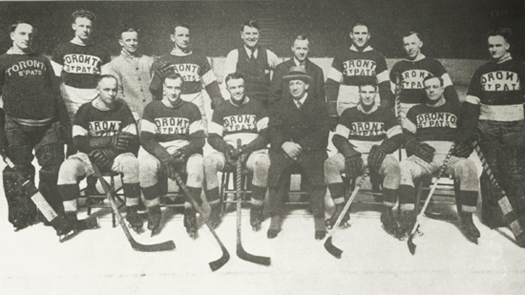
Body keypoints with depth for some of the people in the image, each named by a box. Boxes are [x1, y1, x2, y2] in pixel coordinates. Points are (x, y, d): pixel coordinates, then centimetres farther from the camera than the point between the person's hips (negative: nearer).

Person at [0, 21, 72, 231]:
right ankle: (22, 216, 14)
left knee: (53, 170, 1)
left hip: (48, 125, 3)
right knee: (20, 173, 0)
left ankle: (54, 213, 16)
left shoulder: (43, 61, 19)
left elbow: (56, 94, 18)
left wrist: (65, 123, 11)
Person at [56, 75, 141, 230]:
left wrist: (109, 152, -19)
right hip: (89, 156, 0)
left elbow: (133, 141, -4)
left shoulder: (123, 109, 2)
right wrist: (110, 141, -20)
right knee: (67, 167, -28)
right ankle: (70, 216, -18)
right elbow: (79, 142, -10)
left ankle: (131, 211, -17)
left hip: (116, 156, 0)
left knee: (132, 163, -32)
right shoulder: (85, 110, -1)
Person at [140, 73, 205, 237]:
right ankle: (153, 210, -11)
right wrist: (163, 156, -21)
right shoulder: (152, 108, 5)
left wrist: (185, 151, -23)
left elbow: (199, 139, -1)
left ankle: (190, 212, -18)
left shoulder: (191, 109, 6)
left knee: (197, 164, -33)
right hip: (157, 151, 0)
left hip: (185, 152, 0)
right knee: (146, 165, -33)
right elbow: (145, 139, -4)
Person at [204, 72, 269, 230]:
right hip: (227, 152, 2)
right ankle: (215, 208, -15)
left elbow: (266, 135, -1)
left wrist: (247, 148, -16)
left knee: (263, 163, -36)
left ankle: (256, 210, -20)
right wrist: (226, 148, -15)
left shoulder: (257, 107, 7)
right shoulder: (221, 109, 12)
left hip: (253, 151, -2)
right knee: (208, 162, -29)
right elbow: (212, 137, 7)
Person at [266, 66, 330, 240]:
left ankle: (319, 218, -25)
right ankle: (276, 217, -23)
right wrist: (284, 144, -15)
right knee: (274, 167, -30)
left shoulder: (319, 107, 15)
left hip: (310, 151, -1)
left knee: (316, 168, -33)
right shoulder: (279, 107, 21)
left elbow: (322, 134, 1)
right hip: (285, 150, 1)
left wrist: (301, 146, -14)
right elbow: (273, 131, 6)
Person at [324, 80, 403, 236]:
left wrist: (382, 149, -16)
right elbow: (338, 137, 3)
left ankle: (387, 212, -22)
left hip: (378, 155, -1)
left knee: (393, 166, -34)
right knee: (330, 164, -27)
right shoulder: (349, 113, 12)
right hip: (353, 155, 1)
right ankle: (340, 210, -22)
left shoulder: (386, 113, 10)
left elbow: (397, 138, 4)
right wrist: (350, 153, -16)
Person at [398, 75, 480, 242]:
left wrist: (467, 146, -7)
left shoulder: (456, 109, 18)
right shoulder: (416, 111, 21)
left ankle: (466, 219, -24)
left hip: (451, 154, -1)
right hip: (423, 156, 1)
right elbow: (406, 135, 15)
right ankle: (408, 215, -29)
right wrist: (415, 146, -7)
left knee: (468, 168, -33)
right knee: (403, 168, -31)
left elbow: (469, 133, 15)